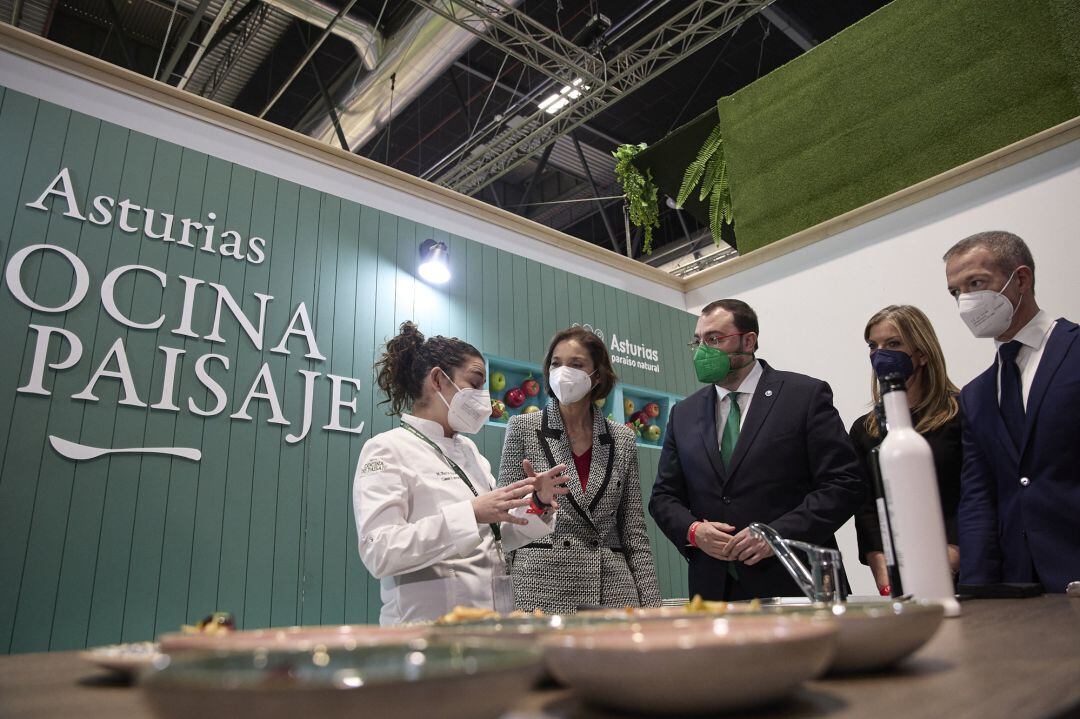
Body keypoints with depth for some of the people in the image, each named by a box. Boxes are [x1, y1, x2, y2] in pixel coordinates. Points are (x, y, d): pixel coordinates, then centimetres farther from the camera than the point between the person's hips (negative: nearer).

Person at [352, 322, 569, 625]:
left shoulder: (469, 451, 12)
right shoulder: (388, 449, -8)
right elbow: (378, 552, -20)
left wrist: (536, 504, -2)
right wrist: (471, 513, -27)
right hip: (428, 619, -6)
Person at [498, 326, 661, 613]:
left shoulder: (622, 439, 7)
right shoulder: (522, 428, 1)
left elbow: (635, 532, 8)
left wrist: (651, 605, 3)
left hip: (613, 589, 2)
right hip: (542, 589, -2)